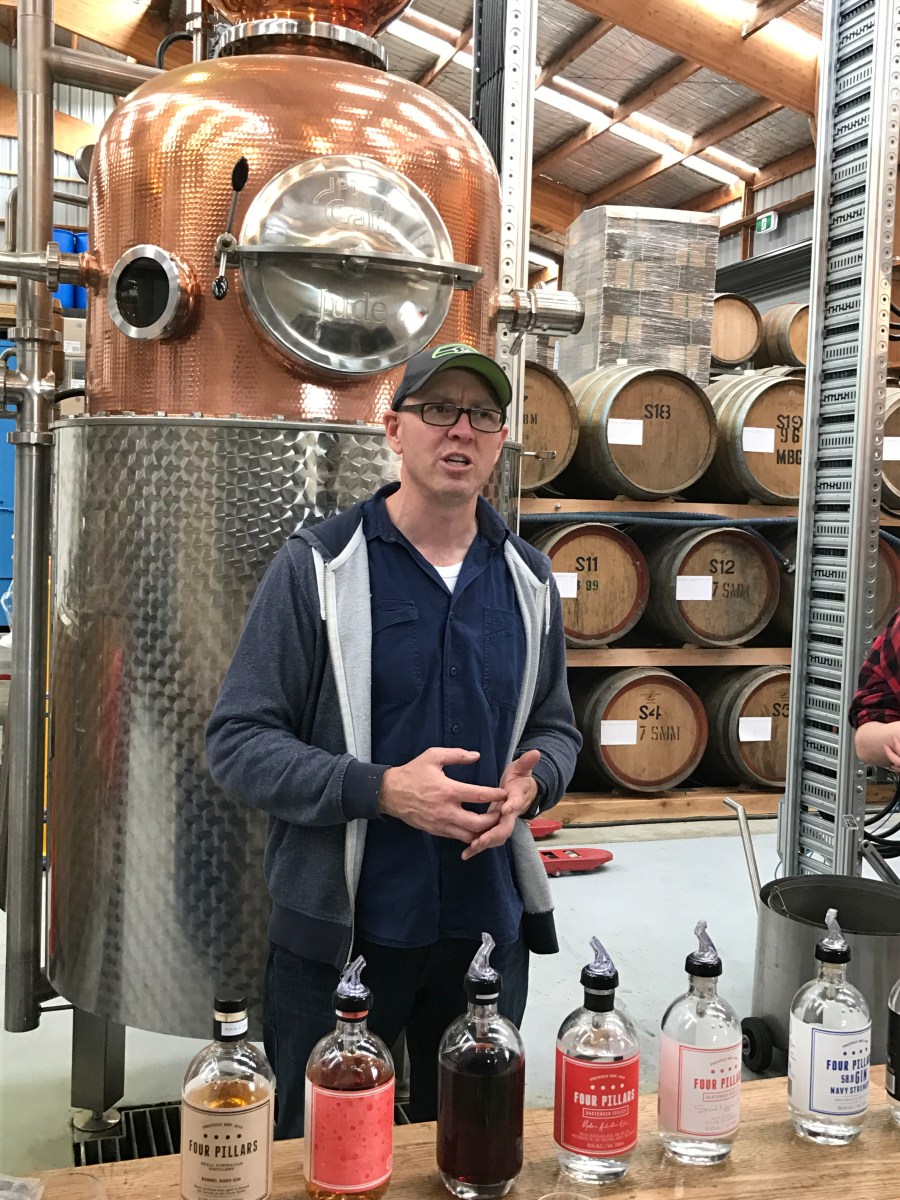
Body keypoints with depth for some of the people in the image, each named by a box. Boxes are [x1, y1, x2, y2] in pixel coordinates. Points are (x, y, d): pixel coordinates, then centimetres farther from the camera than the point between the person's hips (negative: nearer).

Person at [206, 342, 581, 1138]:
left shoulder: (529, 579, 4)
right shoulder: (316, 566, -10)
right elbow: (238, 742, -11)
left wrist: (530, 783, -10)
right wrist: (383, 789, -23)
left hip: (488, 925, 4)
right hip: (338, 932, -4)